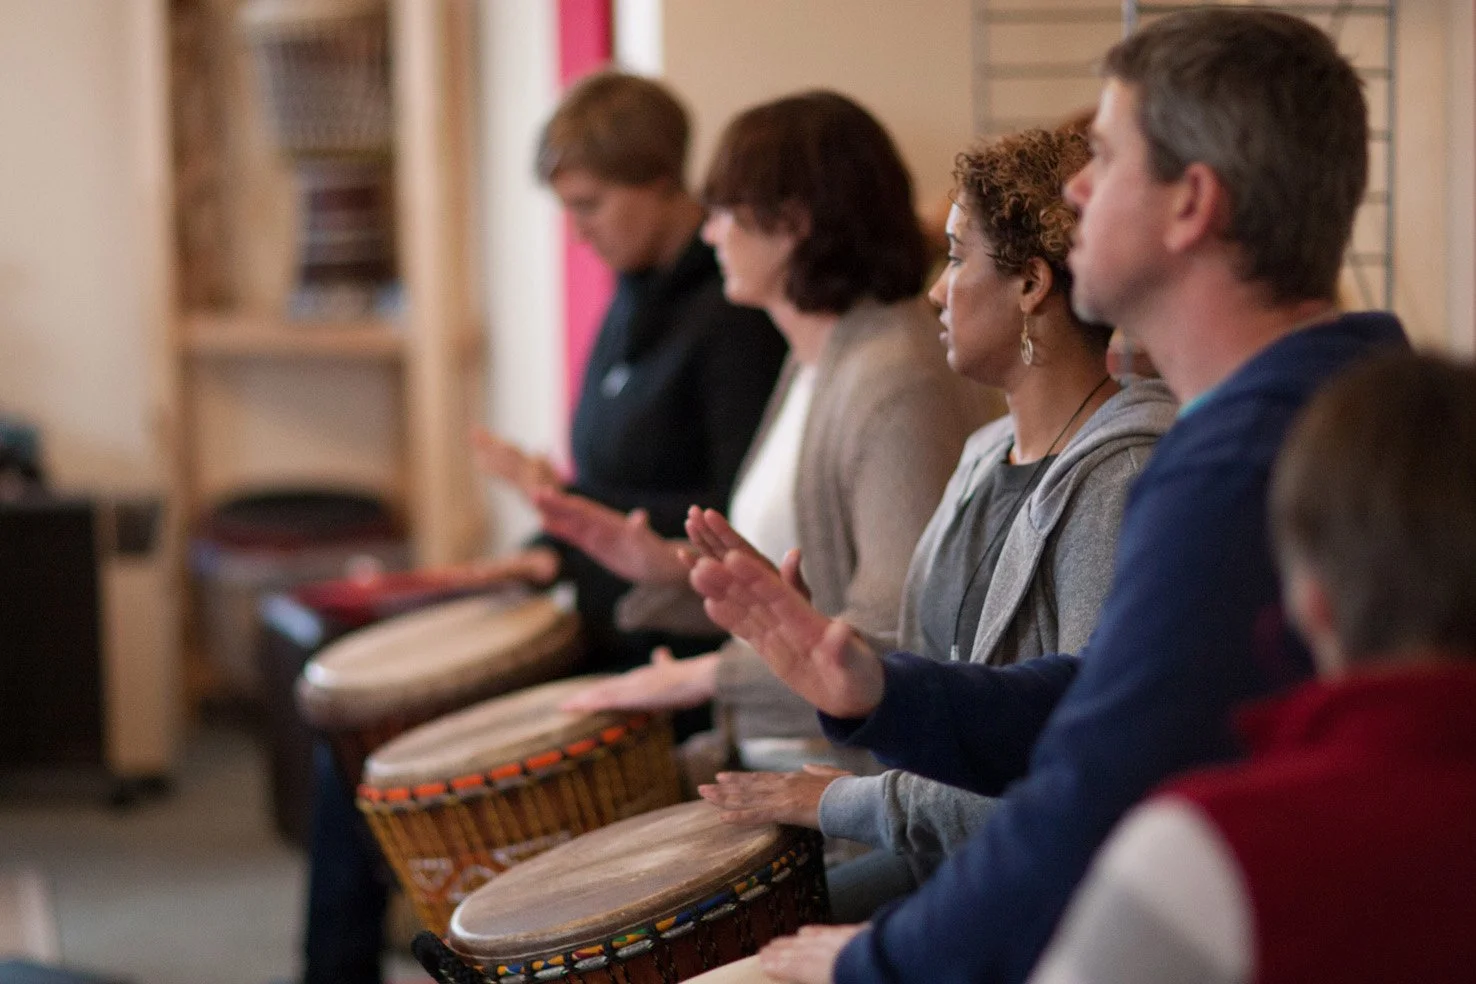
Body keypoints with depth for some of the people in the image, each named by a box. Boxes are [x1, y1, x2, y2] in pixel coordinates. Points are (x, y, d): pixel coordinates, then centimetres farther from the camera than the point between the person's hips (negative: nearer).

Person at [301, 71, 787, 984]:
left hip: (668, 649, -9)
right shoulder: (639, 297, 12)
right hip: (599, 622, 9)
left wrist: (574, 503, -18)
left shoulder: (733, 316, -16)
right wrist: (554, 551, 4)